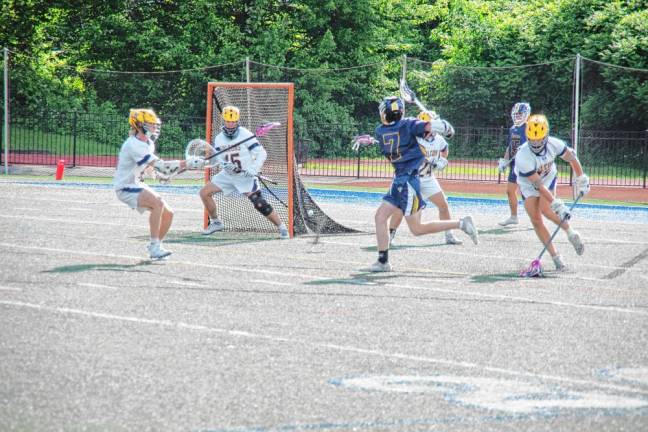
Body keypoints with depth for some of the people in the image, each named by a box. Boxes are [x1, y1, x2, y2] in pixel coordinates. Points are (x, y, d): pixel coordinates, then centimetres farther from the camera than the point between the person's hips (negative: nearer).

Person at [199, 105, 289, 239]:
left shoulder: (245, 135, -16)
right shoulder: (219, 138, 1)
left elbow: (262, 153, -18)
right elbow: (217, 157, 5)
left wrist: (252, 170, -28)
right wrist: (224, 165, -18)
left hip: (245, 176, -6)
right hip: (227, 175, 6)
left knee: (259, 203, -19)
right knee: (204, 192, -2)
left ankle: (281, 227, -8)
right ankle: (216, 223, 15)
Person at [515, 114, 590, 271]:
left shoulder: (554, 144, -27)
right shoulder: (522, 157, -36)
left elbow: (571, 158, -5)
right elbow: (538, 185, -34)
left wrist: (581, 179, 3)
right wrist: (557, 205, -37)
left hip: (548, 178, 1)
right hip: (528, 183, -1)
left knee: (545, 209, -20)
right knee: (535, 219, -10)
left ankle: (570, 232, 7)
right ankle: (555, 256, -1)